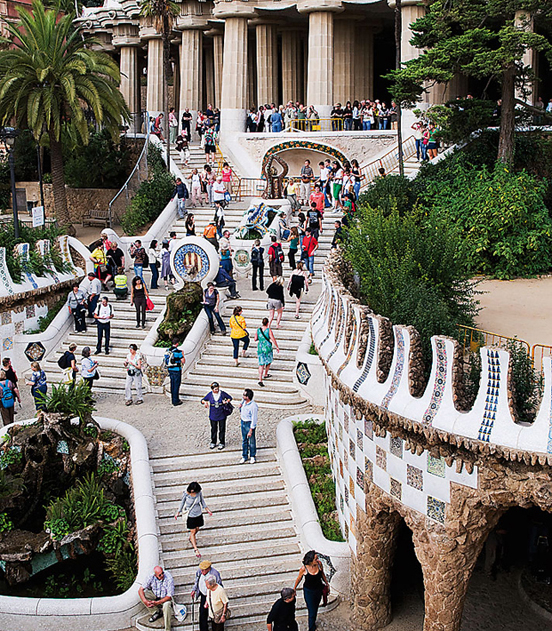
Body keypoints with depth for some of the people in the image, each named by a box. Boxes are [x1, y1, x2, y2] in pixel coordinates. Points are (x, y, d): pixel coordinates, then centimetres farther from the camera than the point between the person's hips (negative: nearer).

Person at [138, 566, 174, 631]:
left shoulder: (169, 579, -27)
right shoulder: (151, 578, -18)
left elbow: (169, 596, -27)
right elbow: (140, 589, -16)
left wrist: (157, 603, -36)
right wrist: (145, 601, -32)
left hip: (165, 598, -4)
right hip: (155, 596, 4)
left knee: (166, 605, -37)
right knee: (144, 593, -22)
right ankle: (157, 612, -9)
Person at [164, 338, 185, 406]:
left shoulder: (168, 351, 4)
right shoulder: (178, 351, -16)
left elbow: (166, 361, 13)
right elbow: (183, 362, -12)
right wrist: (183, 355, 3)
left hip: (170, 370, 6)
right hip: (177, 371, -6)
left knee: (172, 385, 15)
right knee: (176, 386, 0)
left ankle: (173, 400, 22)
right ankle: (176, 401, 3)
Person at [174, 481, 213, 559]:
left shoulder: (199, 492, -16)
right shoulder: (186, 494, -22)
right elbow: (182, 502, -6)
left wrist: (207, 509, 3)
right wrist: (178, 512, -4)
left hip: (199, 514, 3)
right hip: (190, 515, -3)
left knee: (197, 529, 20)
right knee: (193, 531, 3)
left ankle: (191, 538, 52)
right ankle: (196, 549, 14)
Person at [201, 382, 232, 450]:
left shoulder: (222, 393, -9)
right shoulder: (210, 394, -6)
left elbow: (230, 398, 4)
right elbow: (202, 400, 4)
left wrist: (227, 401, -16)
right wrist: (205, 402, -19)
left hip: (222, 415, -1)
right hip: (213, 415, 1)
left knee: (222, 429, 8)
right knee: (213, 429, 12)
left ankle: (222, 443, 21)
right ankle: (213, 443, 26)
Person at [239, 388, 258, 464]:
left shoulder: (253, 406, -27)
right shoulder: (243, 401, -4)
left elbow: (254, 419, -23)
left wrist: (251, 430, -22)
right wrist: (240, 407, -3)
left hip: (249, 423, -7)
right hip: (243, 422, 7)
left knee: (251, 441, 8)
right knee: (244, 440, 16)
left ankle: (253, 456, 25)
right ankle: (244, 456, 28)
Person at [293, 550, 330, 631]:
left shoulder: (319, 564, -19)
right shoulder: (304, 569, -28)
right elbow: (299, 578, -8)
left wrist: (327, 584, 13)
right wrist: (294, 588, 6)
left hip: (318, 589, 4)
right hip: (308, 591, -4)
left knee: (315, 607, 25)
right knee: (312, 611, 1)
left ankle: (313, 621, 52)